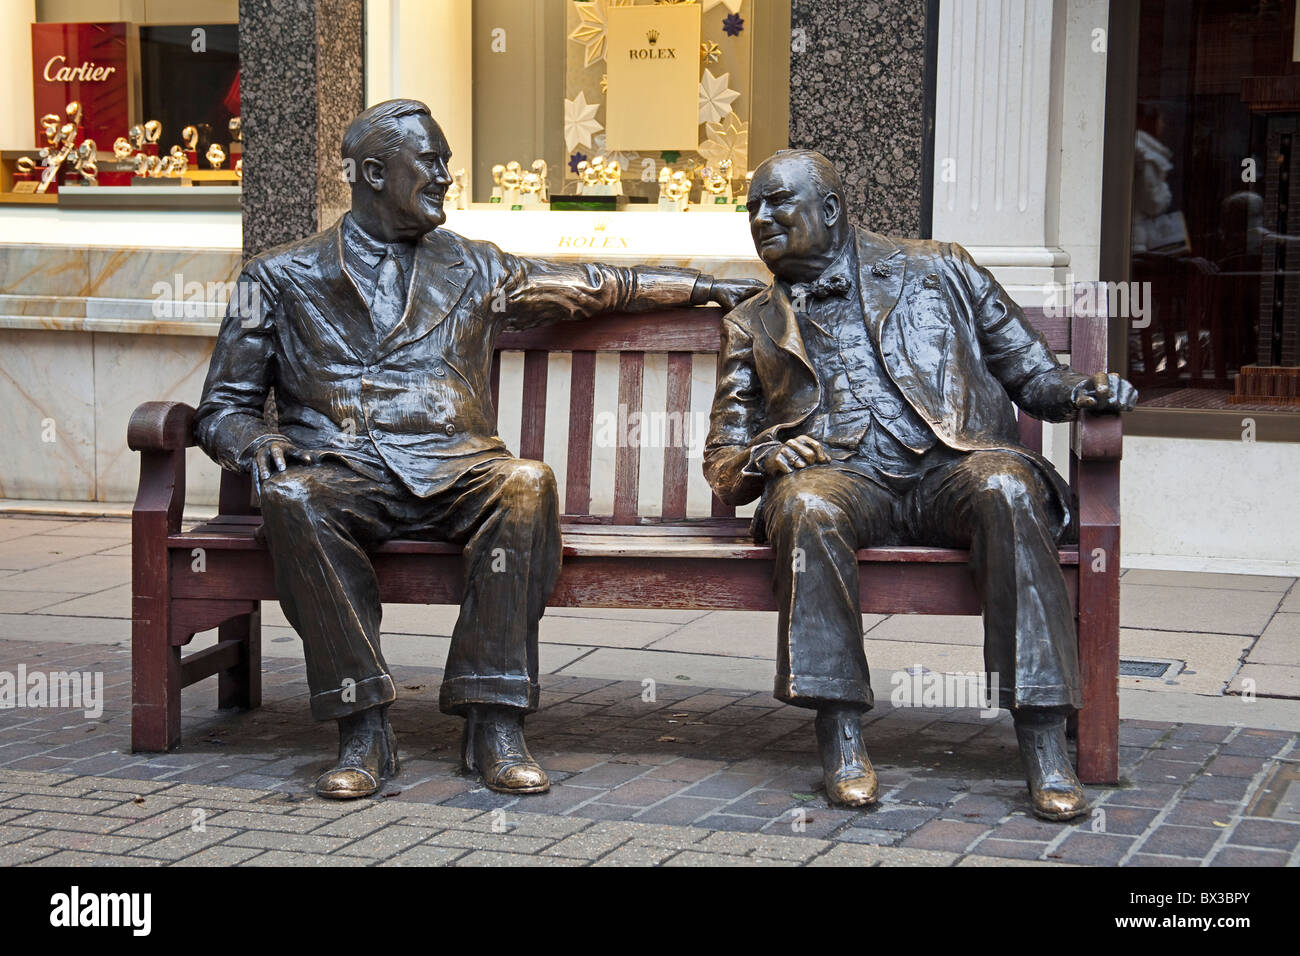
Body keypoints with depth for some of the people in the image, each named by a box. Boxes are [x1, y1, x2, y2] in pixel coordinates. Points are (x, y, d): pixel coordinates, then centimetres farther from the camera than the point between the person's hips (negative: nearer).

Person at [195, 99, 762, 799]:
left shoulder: (472, 270, 22)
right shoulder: (281, 278, 14)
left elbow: (598, 286, 32)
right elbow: (222, 406, 13)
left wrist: (708, 287, 33)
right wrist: (253, 438, -11)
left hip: (454, 474, 2)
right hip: (342, 472, -1)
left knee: (526, 483, -33)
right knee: (289, 496, -37)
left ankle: (494, 726, -32)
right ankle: (362, 730, -33)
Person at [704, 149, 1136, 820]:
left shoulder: (936, 271, 20)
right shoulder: (753, 326, 24)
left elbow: (1027, 368, 20)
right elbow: (722, 461, 21)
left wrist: (1075, 390, -3)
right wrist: (758, 459, -4)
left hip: (948, 465, 0)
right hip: (840, 478, 1)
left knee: (1007, 490, -36)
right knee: (806, 507, -36)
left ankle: (1043, 741, -37)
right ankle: (841, 737, -31)